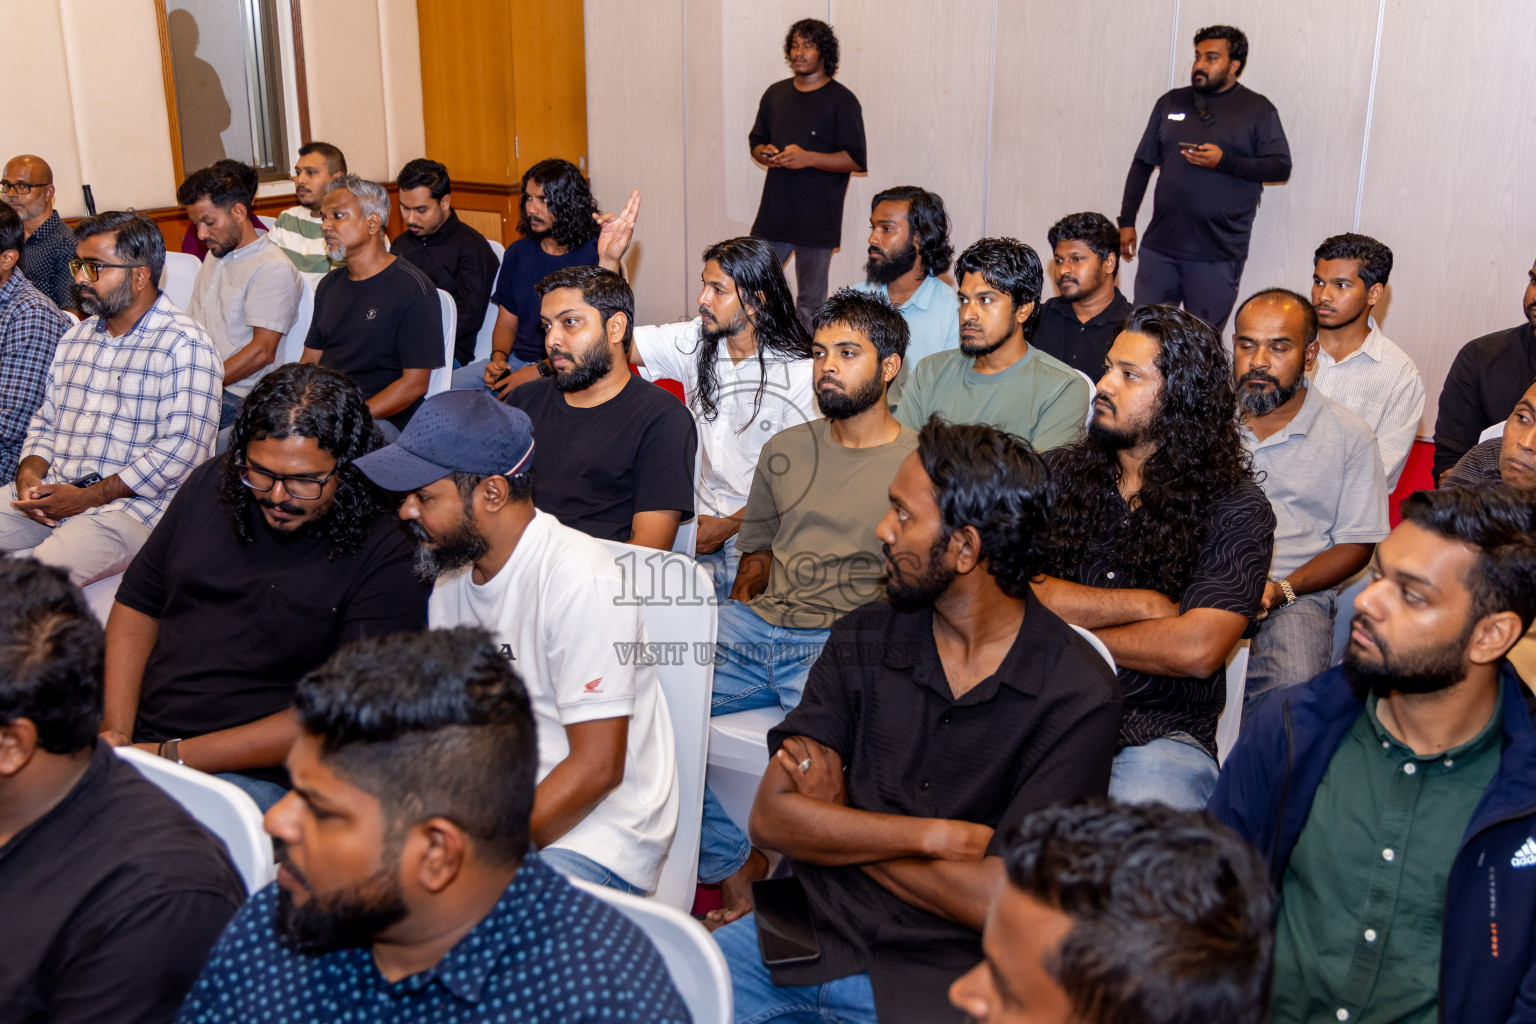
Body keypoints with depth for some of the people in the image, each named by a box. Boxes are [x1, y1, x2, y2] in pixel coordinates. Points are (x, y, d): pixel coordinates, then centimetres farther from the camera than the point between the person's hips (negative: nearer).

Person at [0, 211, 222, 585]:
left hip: (131, 506, -7)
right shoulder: (75, 337, 20)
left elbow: (182, 449, -17)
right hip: (50, 496, 8)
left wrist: (87, 498, -15)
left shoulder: (184, 345, -8)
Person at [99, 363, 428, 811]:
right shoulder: (212, 482, 8)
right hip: (137, 737, 6)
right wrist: (116, 732, -2)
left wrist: (173, 757, -16)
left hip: (253, 776, -5)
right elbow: (138, 606, 14)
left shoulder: (385, 556, -12)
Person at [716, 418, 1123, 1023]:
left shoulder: (1078, 696, -10)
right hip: (812, 928, 3)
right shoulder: (863, 640, 3)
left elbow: (997, 900, -15)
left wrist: (836, 824, -5)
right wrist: (934, 835, -13)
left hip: (943, 973, -3)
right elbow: (771, 815, -3)